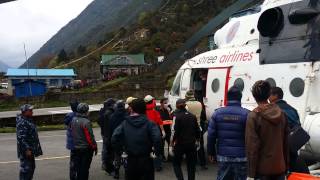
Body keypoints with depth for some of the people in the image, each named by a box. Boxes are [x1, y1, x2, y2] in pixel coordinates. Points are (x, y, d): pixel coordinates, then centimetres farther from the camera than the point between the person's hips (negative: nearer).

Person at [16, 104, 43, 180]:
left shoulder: (28, 120, 14)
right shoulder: (22, 122, -19)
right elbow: (21, 138, -25)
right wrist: (27, 149, -26)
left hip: (30, 149, 11)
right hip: (26, 150, -11)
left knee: (31, 167, 18)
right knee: (26, 168, -6)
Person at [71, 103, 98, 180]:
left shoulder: (73, 120, 1)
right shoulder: (86, 122, -22)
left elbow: (73, 133, 11)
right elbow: (90, 136, -21)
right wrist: (94, 147, -10)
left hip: (76, 148, 7)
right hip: (86, 148, -7)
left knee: (78, 167, 18)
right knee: (84, 168, 4)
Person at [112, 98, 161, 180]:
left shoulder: (125, 124, -3)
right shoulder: (149, 123, -11)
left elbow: (114, 139, -11)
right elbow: (157, 139, -25)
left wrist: (120, 150, 2)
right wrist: (157, 152, -10)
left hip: (131, 161, 2)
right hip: (146, 160, -2)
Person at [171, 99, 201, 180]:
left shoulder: (177, 116, -11)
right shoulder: (193, 116, 5)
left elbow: (175, 131, -14)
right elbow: (197, 130, 8)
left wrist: (172, 142, -4)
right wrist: (197, 140, 20)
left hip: (180, 144, -4)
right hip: (191, 144, 4)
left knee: (176, 163, 11)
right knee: (191, 164, 12)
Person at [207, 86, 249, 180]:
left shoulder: (217, 113, 1)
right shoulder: (246, 114, -7)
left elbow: (211, 135, 0)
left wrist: (211, 152, 10)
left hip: (223, 156, 2)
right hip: (241, 157, -2)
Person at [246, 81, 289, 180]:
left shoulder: (254, 116, -12)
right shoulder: (281, 114, 3)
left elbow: (252, 146, -14)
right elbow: (286, 143, 8)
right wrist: (286, 168, 16)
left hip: (262, 168, -4)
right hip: (280, 168, 5)